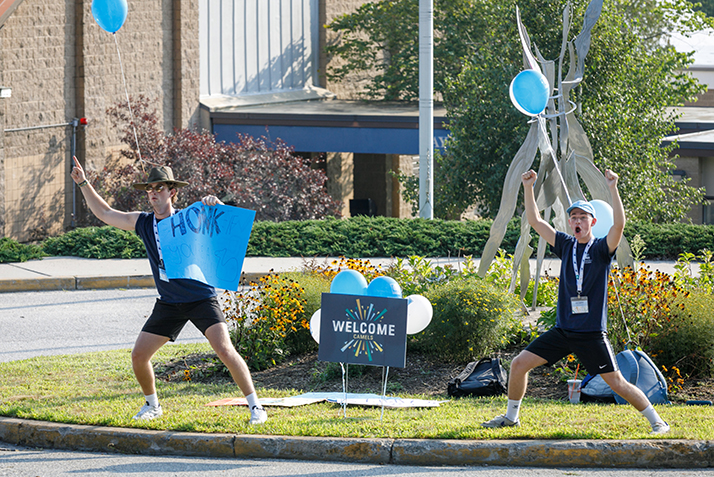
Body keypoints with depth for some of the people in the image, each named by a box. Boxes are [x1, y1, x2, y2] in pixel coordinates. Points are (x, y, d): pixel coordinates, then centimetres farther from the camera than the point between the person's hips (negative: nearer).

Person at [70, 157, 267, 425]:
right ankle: (152, 405, 25)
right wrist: (83, 184, 7)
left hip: (202, 299, -5)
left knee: (225, 350, -20)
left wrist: (216, 204, -35)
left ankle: (255, 406, -13)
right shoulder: (143, 223, 4)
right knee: (138, 356, 1)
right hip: (168, 303, 5)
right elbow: (105, 214, 13)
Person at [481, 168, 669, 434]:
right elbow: (535, 221, 10)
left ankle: (657, 422, 4)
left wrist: (613, 189, -30)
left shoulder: (602, 248, -4)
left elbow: (619, 224, -22)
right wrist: (528, 188, 1)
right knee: (519, 364, 2)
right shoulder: (566, 245, 10)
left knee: (616, 383, -7)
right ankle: (511, 416, 20)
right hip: (562, 330, 5)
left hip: (592, 334, -5)